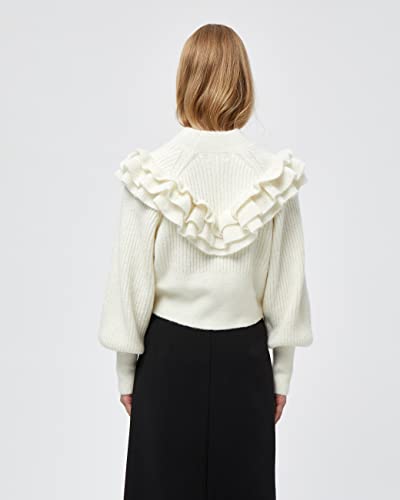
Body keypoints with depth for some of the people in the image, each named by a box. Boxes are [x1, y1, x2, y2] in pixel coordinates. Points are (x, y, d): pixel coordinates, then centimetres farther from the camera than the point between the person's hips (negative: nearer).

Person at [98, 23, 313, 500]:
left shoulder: (150, 173, -13)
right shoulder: (275, 176, -9)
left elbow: (130, 281, -7)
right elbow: (287, 285, -3)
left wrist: (126, 372, 6)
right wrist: (282, 373, 9)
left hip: (169, 352, -1)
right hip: (244, 354, 1)